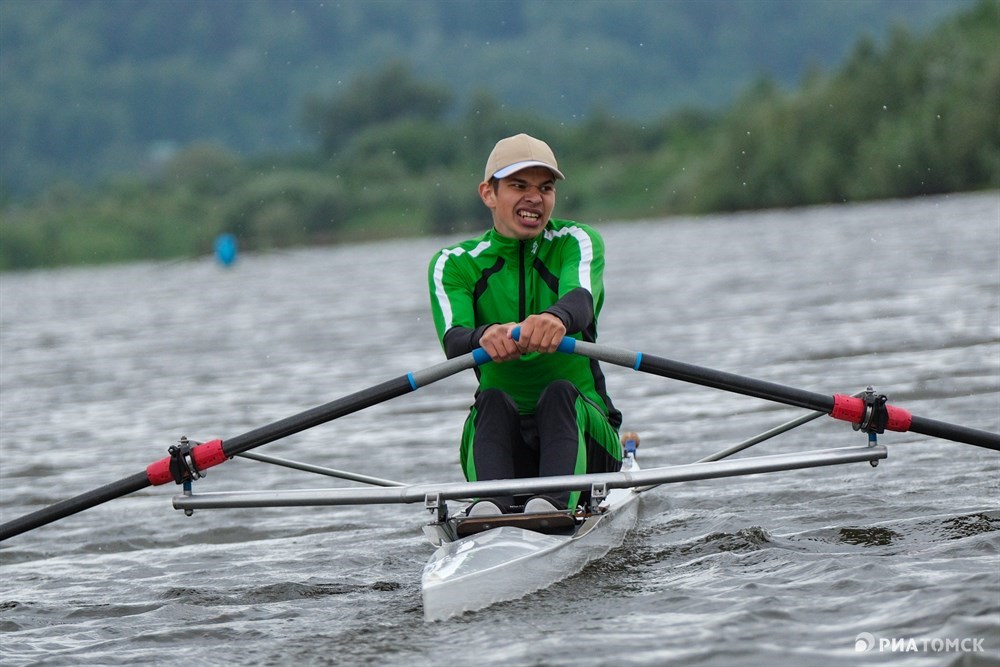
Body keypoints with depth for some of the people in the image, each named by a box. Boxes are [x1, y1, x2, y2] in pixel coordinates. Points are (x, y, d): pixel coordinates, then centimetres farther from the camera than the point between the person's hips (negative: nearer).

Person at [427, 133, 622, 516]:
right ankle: (491, 505, -55)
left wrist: (558, 318, -49)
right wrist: (485, 337, -43)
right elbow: (453, 344, -17)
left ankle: (557, 503, -58)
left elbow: (581, 300, -23)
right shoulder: (453, 265, 4)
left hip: (581, 431, -1)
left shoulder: (577, 243, 2)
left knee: (559, 393, -31)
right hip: (500, 440, 1)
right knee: (493, 400, -29)